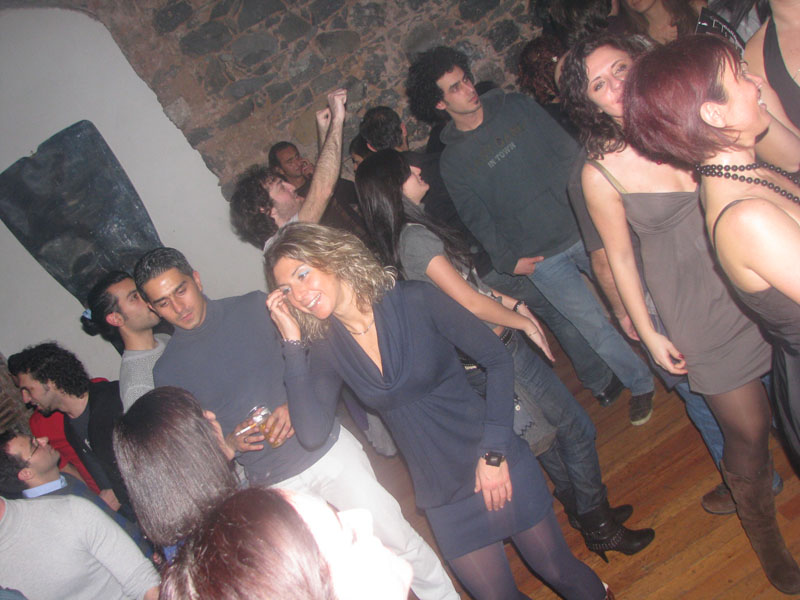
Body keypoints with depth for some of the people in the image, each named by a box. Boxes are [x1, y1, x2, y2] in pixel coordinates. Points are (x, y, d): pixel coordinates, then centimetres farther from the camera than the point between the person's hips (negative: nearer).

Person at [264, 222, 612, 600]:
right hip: (439, 494, 3)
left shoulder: (413, 301, -14)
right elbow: (312, 434, -18)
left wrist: (494, 452, -13)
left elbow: (497, 360, -10)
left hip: (499, 466, -3)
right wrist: (293, 342, -19)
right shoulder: (326, 348, -5)